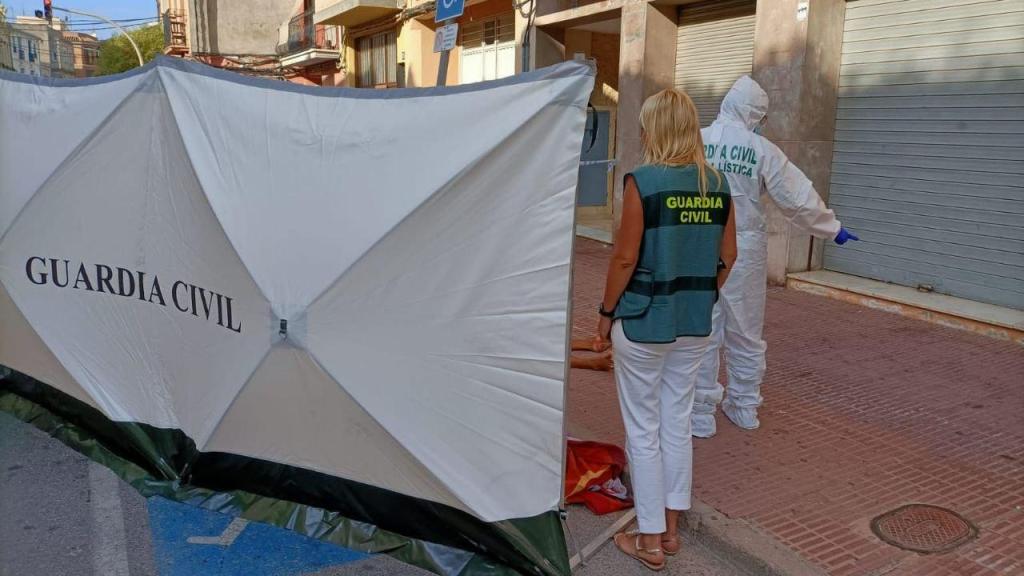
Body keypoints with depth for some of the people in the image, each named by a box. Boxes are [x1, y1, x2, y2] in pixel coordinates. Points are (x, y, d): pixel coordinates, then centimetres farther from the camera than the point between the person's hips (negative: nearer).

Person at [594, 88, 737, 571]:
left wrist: (606, 313, -3)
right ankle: (671, 529, 31)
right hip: (695, 324, 6)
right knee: (678, 425, 17)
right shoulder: (717, 184, 2)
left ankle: (650, 540, 19)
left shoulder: (643, 180, -15)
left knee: (643, 431, 7)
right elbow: (727, 257, 6)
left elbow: (625, 257, -15)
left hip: (644, 320, -6)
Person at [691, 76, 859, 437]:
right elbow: (797, 197, -1)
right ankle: (745, 407, 28)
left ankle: (701, 414, 11)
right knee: (746, 332, 15)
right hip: (745, 249, 1)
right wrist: (832, 229, 12)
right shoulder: (762, 149, -4)